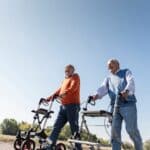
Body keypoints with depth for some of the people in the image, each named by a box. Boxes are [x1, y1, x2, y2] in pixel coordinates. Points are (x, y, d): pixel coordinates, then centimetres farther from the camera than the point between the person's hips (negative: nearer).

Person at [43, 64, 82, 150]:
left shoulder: (75, 77, 3)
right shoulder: (65, 79, 27)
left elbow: (73, 87, -16)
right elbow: (60, 90, 21)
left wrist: (64, 93, -33)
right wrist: (50, 97, 9)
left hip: (72, 105, -8)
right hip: (63, 106, 8)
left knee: (74, 128, -6)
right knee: (57, 126, 2)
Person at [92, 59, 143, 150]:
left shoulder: (126, 72, 15)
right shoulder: (108, 79, 24)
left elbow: (131, 82, -7)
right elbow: (103, 88, 4)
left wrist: (127, 91, -31)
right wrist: (97, 95, -21)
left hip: (128, 105, -4)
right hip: (115, 106, 4)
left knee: (131, 129, -10)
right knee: (114, 130, -3)